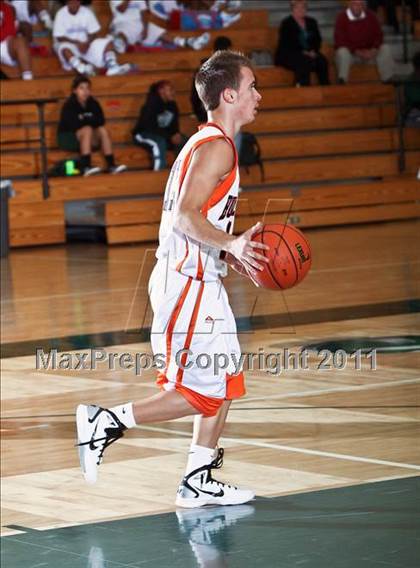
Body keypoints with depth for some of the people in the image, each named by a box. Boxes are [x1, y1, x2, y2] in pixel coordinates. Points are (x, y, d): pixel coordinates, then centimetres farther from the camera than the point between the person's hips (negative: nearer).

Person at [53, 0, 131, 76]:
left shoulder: (87, 12, -3)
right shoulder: (61, 14, -10)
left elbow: (95, 33, -1)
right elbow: (59, 37, -12)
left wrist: (87, 43, -21)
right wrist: (77, 43, -22)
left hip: (86, 44, 3)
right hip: (69, 43, -3)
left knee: (108, 42, -17)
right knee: (65, 49, -39)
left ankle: (112, 67, -39)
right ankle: (82, 69, -59)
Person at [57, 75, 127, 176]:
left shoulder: (93, 104, 0)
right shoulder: (69, 106, -16)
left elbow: (101, 121, -9)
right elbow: (75, 125, -24)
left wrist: (86, 120, -22)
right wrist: (90, 120, -12)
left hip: (90, 138, 5)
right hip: (68, 139, -5)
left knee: (103, 130, -19)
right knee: (87, 129, -31)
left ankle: (111, 165, -26)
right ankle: (86, 167, -41)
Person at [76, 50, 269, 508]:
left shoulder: (207, 144, 16)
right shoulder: (217, 147, -15)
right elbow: (185, 216, -25)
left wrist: (234, 256, 20)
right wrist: (231, 243, -36)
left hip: (199, 280, 10)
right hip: (187, 283, -10)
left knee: (225, 383, 12)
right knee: (200, 393, -7)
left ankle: (198, 484, 17)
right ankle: (105, 422, 0)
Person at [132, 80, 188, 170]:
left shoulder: (172, 105, -2)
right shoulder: (151, 105, -23)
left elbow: (174, 125, 7)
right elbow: (151, 127, -27)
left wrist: (176, 134, -16)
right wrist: (170, 137, -29)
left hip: (162, 135, 7)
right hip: (143, 135, -7)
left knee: (183, 140, -15)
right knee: (159, 142, -37)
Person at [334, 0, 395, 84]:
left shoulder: (370, 16, -2)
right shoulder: (342, 17, -14)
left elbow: (378, 35, 2)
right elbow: (339, 40, -17)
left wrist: (374, 50, -18)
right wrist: (358, 52, -24)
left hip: (369, 52, 4)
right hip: (350, 53, -4)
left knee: (385, 49, -17)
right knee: (342, 52, -35)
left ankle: (387, 79, -12)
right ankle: (341, 82, -33)